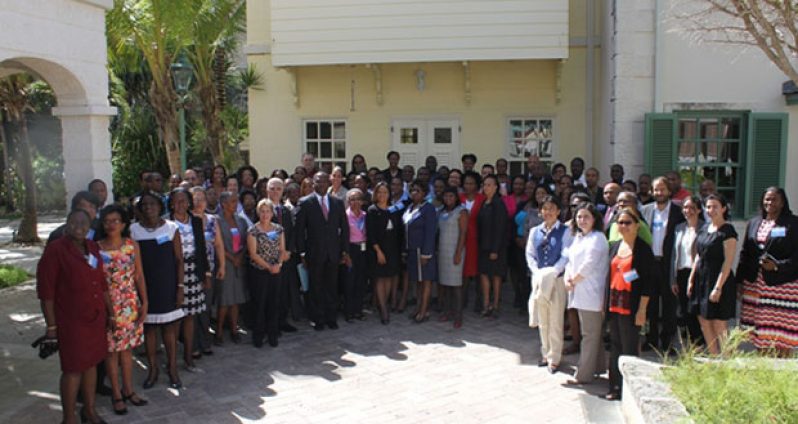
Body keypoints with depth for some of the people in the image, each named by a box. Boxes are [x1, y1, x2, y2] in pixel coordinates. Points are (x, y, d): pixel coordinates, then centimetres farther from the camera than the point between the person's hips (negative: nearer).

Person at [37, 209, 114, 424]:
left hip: (96, 318, 6)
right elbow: (46, 291, -12)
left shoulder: (93, 248, 7)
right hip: (71, 321, -6)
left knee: (91, 363, 15)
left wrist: (110, 313, 14)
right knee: (73, 369, 2)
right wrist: (51, 325, -12)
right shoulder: (55, 250, -12)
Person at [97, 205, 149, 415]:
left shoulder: (132, 245, 0)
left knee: (127, 347, 12)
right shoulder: (97, 248, -7)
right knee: (112, 350, 8)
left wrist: (144, 302, 2)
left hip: (130, 304, 2)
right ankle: (116, 394, 21)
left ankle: (128, 390, 25)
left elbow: (139, 275, 4)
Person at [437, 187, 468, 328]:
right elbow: (440, 232, 15)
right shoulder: (442, 212, 14)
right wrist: (437, 249, 8)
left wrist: (458, 253, -17)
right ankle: (447, 312, 16)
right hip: (442, 251, 6)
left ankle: (458, 316, -1)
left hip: (454, 251, -6)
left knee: (455, 283, -5)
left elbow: (463, 233, -11)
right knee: (444, 282, 7)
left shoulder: (461, 211, -5)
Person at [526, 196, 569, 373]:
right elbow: (530, 254, 6)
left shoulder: (564, 231, -5)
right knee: (542, 320, 12)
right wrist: (537, 273, -8)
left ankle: (554, 358, 10)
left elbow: (566, 256, -10)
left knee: (555, 320, 1)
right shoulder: (535, 231, 8)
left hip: (557, 280, -4)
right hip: (538, 280, 4)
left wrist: (551, 273, -17)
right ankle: (545, 354, 25)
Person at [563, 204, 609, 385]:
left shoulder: (597, 238, -10)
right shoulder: (577, 237, 17)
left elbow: (588, 265, -18)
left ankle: (583, 374, 1)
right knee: (592, 333, 17)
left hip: (592, 293, -9)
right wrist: (568, 280, -2)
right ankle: (597, 366, 28)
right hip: (579, 293, 9)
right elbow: (570, 261, 15)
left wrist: (574, 280, -7)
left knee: (589, 334, -3)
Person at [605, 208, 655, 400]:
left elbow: (649, 280, -10)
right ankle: (615, 388, 20)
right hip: (614, 304, 6)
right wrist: (606, 302, 13)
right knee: (615, 346, 11)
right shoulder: (615, 246, 12)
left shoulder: (643, 249, -7)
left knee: (629, 348, 0)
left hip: (631, 307, -6)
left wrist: (642, 309, -14)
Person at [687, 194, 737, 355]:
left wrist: (718, 287, -19)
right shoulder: (704, 228, 11)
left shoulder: (727, 231, -10)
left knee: (719, 326, -4)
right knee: (704, 322, 11)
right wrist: (691, 280, 12)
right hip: (701, 280, 8)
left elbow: (728, 261, -15)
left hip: (718, 280, -8)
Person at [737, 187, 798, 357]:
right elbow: (744, 253, 14)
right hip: (755, 283, 4)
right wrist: (740, 280, 9)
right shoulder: (754, 223, 14)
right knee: (759, 327, 7)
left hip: (782, 285, -4)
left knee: (781, 329, -4)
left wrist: (778, 266, -19)